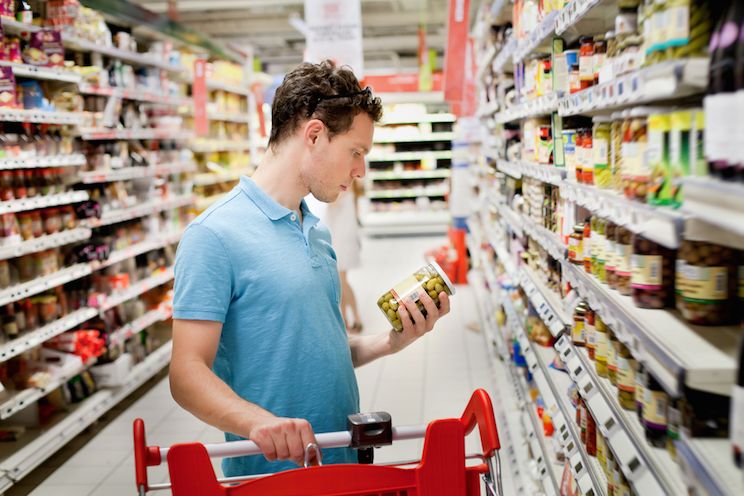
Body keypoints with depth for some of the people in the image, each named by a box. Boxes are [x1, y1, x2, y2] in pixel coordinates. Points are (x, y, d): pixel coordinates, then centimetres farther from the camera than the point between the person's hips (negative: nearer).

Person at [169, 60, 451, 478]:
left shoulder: (319, 232, 10)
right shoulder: (215, 235, -16)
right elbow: (187, 373, -20)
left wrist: (390, 342, 0)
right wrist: (258, 420, -35)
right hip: (271, 472, -7)